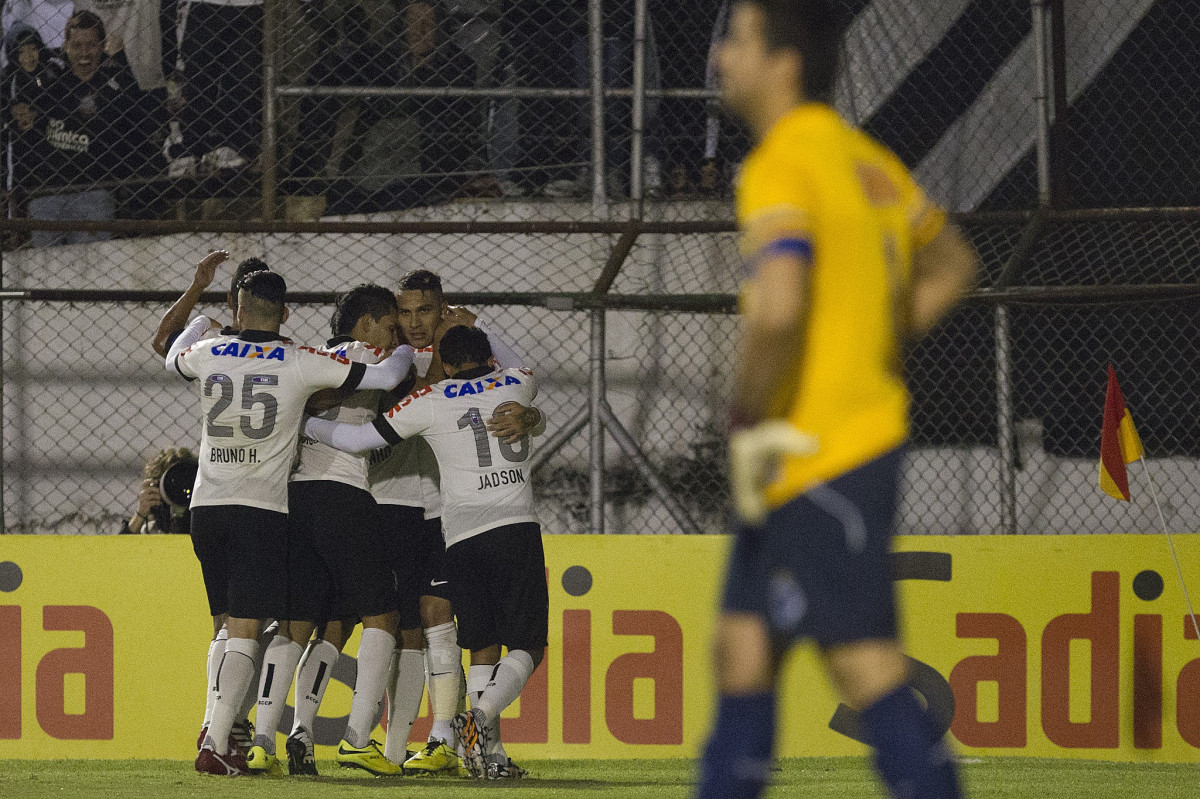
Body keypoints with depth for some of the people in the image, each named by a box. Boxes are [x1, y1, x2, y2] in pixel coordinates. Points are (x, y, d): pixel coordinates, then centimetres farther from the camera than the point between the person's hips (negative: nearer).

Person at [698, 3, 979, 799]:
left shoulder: (780, 168, -16)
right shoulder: (866, 159, 13)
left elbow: (778, 305, -31)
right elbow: (951, 263, 26)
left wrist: (747, 424, -18)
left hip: (823, 460, -10)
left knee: (869, 671, -9)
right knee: (743, 648, 13)